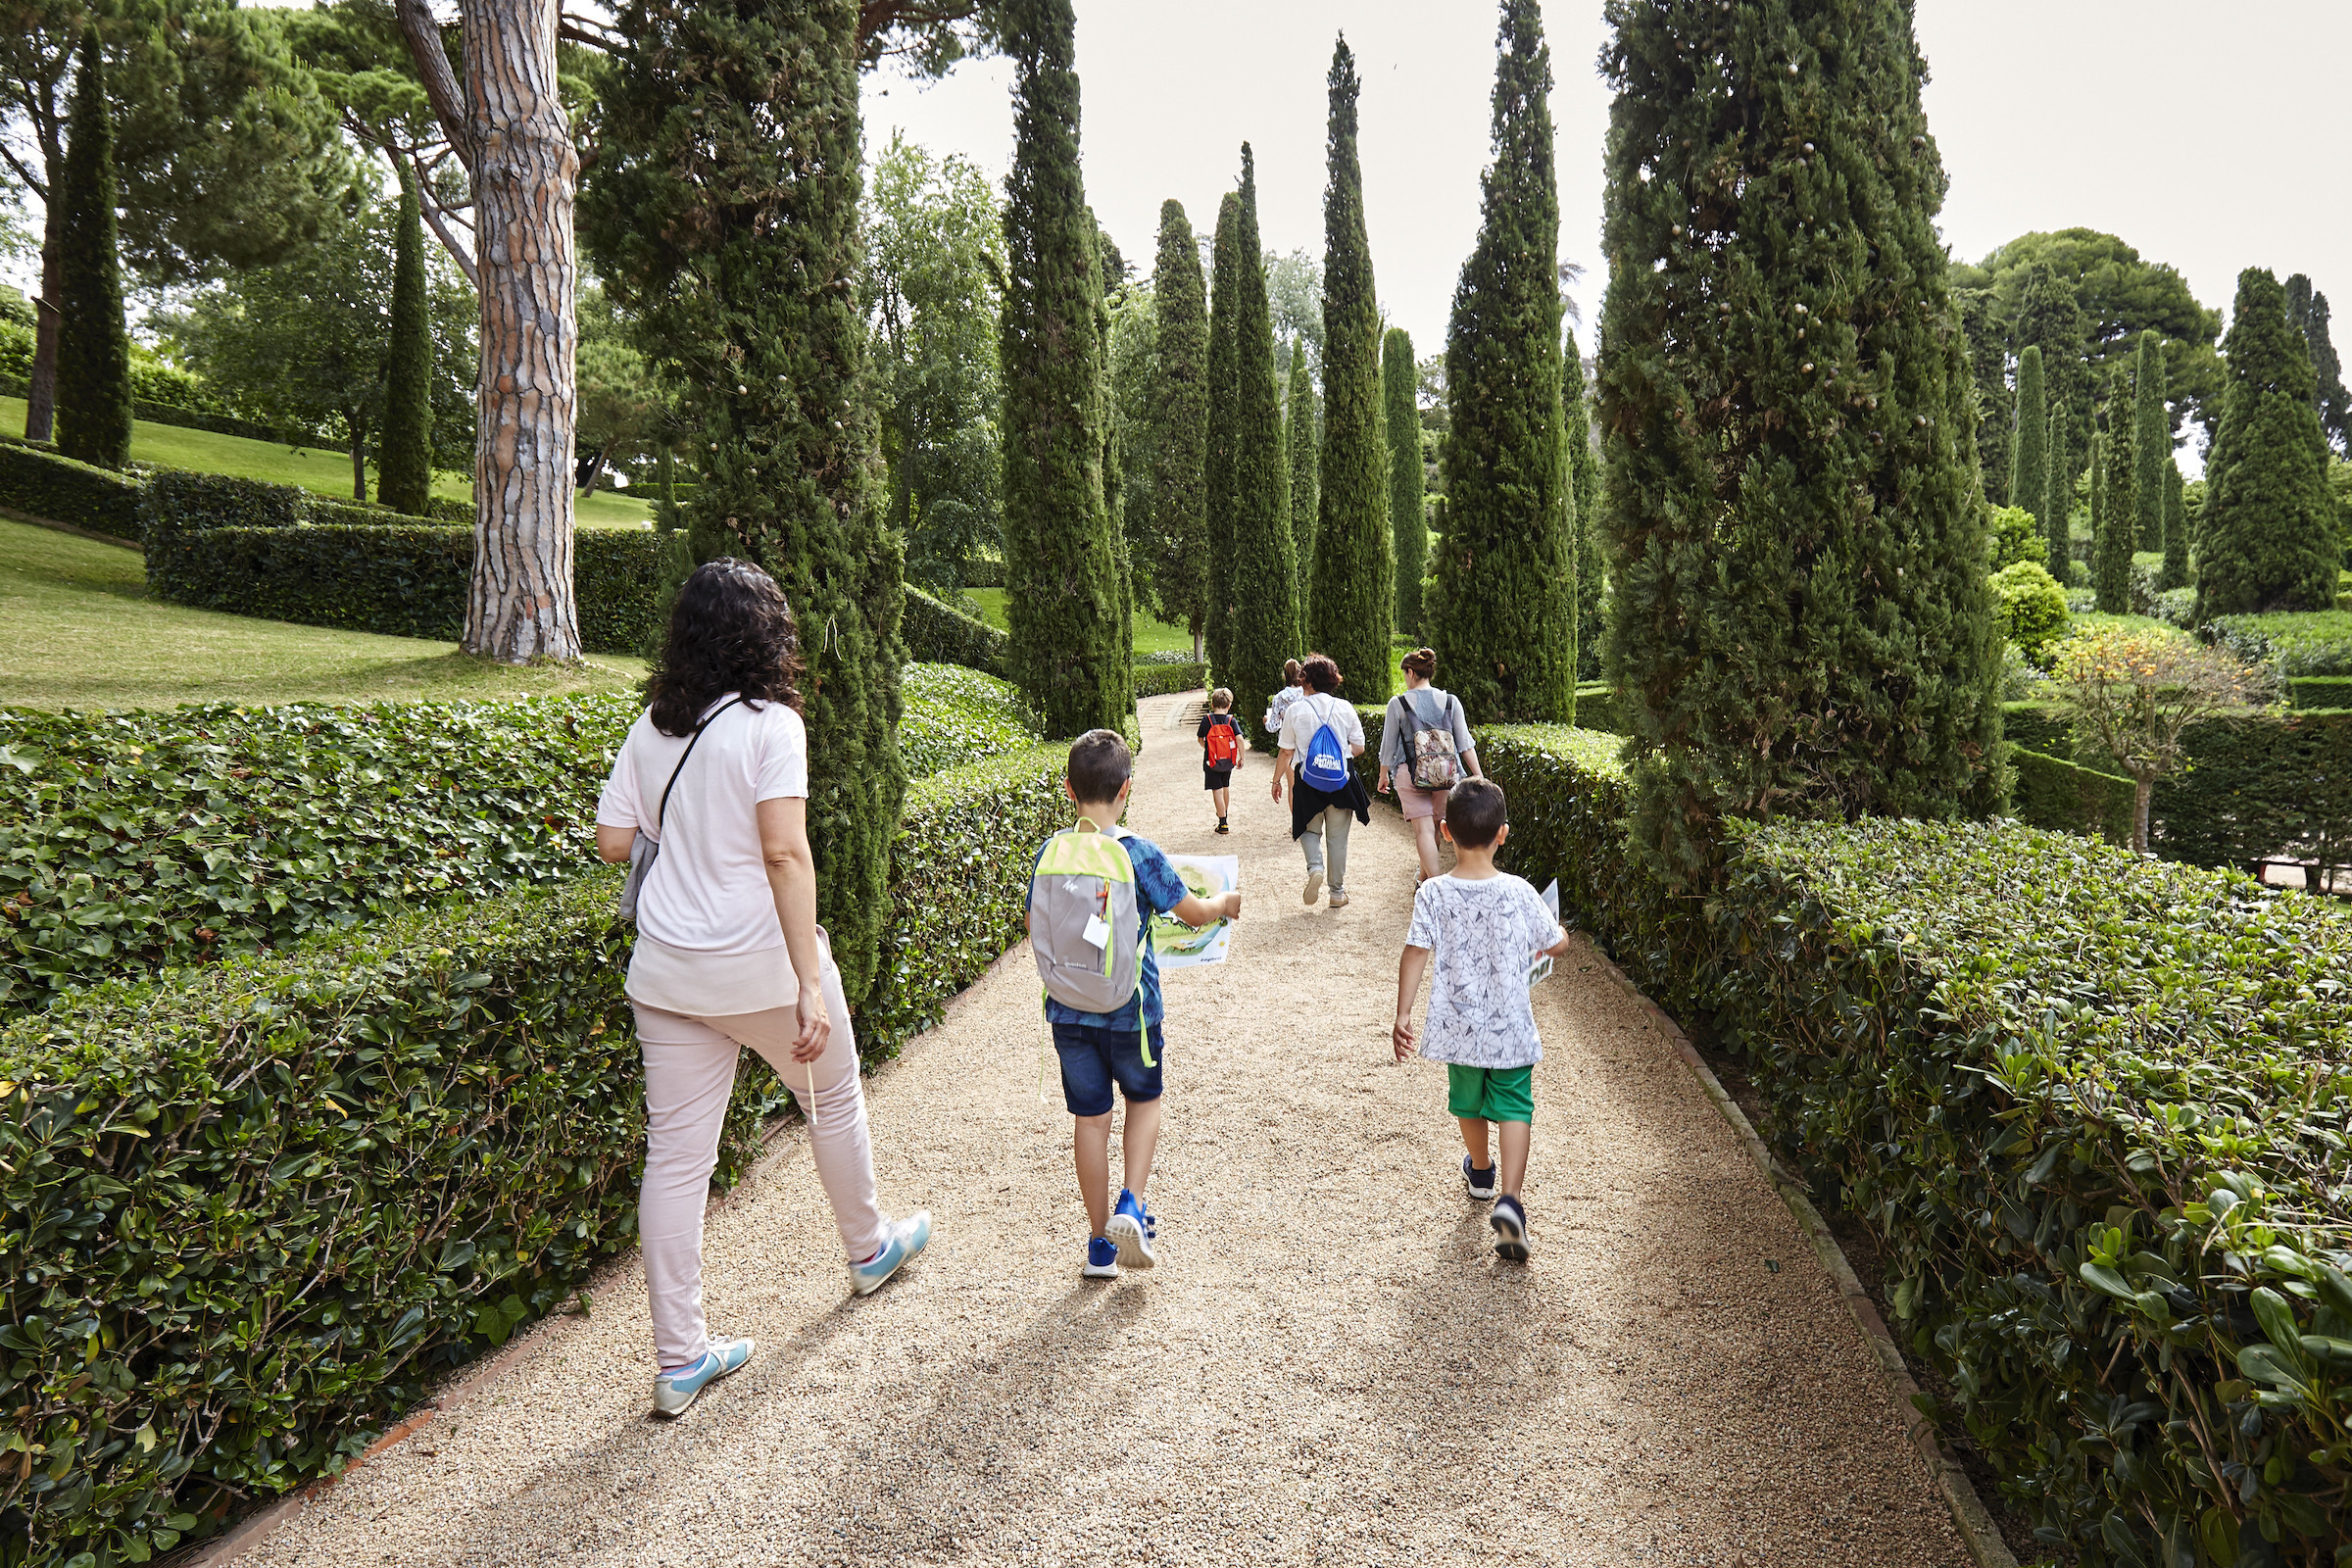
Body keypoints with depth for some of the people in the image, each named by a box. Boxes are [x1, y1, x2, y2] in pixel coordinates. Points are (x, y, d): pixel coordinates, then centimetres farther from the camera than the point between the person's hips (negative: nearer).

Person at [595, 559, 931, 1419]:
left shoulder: (652, 728, 5)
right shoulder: (771, 723, -13)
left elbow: (612, 841, 4)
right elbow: (785, 852, -21)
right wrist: (811, 983, -22)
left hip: (666, 969, 5)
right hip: (758, 962, -5)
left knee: (676, 1153, 9)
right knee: (834, 1100, 20)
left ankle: (681, 1357, 18)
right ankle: (868, 1248, 42)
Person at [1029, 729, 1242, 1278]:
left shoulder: (1049, 853, -6)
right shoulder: (1137, 854, -16)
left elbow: (1033, 927, 6)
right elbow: (1196, 912, -7)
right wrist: (1226, 901, 14)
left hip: (1066, 1010, 3)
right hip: (1129, 1011, -3)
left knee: (1090, 1118, 12)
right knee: (1144, 1099, 22)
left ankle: (1099, 1244, 21)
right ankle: (1131, 1207, 7)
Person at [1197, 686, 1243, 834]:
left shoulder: (1207, 720, -7)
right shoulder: (1232, 720, -6)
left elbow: (1201, 740, 0)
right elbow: (1239, 739, -14)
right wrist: (1241, 758, -5)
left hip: (1212, 762, -3)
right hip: (1229, 761, 3)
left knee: (1217, 791, 0)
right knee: (1226, 787, 24)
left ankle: (1223, 824, -3)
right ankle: (1224, 813, 44)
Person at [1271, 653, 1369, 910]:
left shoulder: (1296, 710, -5)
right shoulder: (1345, 708, -1)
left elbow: (1286, 752, -2)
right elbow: (1359, 748, 3)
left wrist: (1276, 780, 11)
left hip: (1308, 783, -1)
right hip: (1341, 782, 1)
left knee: (1309, 829, 18)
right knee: (1338, 837, 11)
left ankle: (1315, 868, -9)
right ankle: (1337, 893, 16)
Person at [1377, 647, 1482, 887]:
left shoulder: (1397, 704, -4)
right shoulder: (1450, 701, 2)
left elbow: (1388, 746, 3)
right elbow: (1465, 744, 1)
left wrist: (1383, 776, 17)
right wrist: (1478, 776, 6)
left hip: (1411, 774, -3)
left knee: (1424, 830, -3)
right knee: (1435, 828, 17)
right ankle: (1423, 879, 34)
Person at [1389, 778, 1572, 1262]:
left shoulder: (1433, 893, -12)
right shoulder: (1518, 893, -12)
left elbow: (1415, 953, -16)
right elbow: (1558, 945, -2)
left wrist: (1402, 1013, -11)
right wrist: (1556, 932, 21)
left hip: (1457, 1025, 2)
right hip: (1510, 1027, -1)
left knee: (1468, 1102, 23)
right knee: (1513, 1109, 6)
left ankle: (1480, 1172, 45)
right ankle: (1509, 1199, -11)